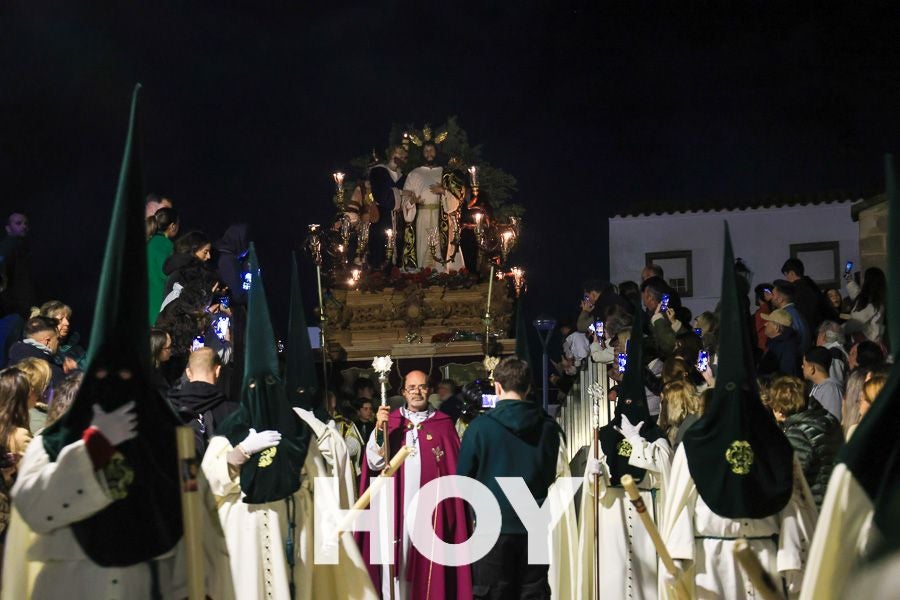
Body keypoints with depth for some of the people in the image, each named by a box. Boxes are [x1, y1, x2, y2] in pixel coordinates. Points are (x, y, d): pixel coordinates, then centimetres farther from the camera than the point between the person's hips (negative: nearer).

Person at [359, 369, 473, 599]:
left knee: (428, 562, 3)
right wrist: (379, 429, -16)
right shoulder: (389, 421, 5)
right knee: (396, 562, -1)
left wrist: (452, 501, -7)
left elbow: (454, 468, 3)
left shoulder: (443, 424, 5)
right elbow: (374, 463, -3)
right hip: (397, 506, 0)